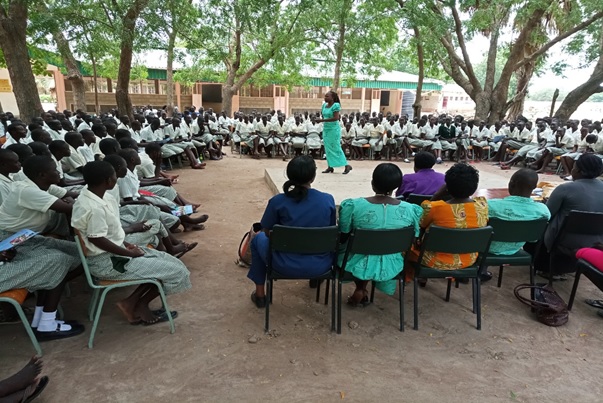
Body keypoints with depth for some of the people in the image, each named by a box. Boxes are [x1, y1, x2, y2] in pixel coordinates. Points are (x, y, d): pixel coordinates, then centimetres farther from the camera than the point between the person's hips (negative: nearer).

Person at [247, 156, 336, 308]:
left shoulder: (277, 201, -15)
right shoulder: (328, 200, -10)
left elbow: (267, 232, 0)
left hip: (287, 266, -1)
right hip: (320, 266, 2)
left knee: (259, 238, 30)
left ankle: (260, 294, 37)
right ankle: (317, 277, 57)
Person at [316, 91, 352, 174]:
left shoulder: (335, 105, -13)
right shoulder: (324, 105, 8)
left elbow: (336, 118, -23)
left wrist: (322, 120, -24)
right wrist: (319, 120, -5)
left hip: (334, 129, -7)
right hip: (326, 129, 7)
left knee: (336, 148, -6)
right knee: (328, 148, 7)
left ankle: (346, 165, 2)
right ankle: (330, 167, 13)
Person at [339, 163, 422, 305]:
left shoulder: (352, 205, -21)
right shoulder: (411, 210, -14)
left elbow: (343, 237, -8)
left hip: (358, 263, -2)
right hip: (390, 266, 2)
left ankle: (359, 290, 28)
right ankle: (363, 289, 36)